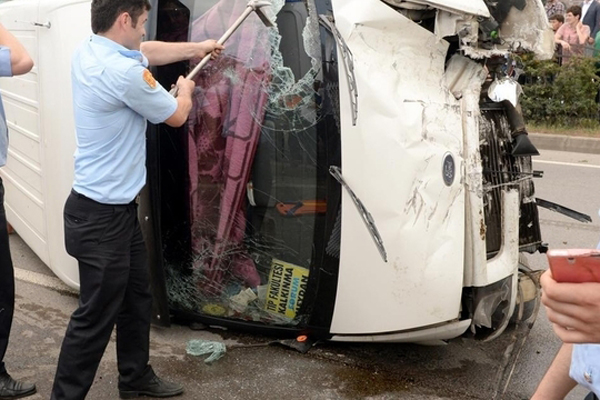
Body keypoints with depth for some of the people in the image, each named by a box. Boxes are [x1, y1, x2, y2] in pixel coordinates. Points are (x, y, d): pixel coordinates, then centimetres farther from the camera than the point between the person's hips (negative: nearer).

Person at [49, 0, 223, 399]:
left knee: (138, 298, 21)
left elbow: (148, 52, 25)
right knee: (96, 317, 1)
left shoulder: (87, 52, 4)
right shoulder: (124, 72, -24)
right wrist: (186, 90, 15)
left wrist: (197, 47, 32)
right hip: (101, 215, -10)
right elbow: (176, 116, -6)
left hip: (118, 208, 10)